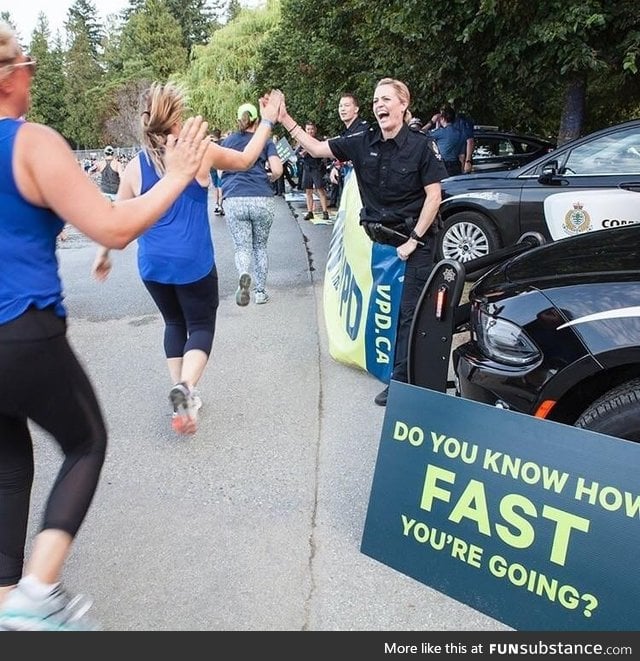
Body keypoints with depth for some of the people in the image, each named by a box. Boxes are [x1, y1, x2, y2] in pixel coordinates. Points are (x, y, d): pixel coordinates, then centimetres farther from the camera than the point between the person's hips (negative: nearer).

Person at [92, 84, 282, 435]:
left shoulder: (135, 166, 0)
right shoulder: (200, 151, -6)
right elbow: (246, 159, 10)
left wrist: (103, 254, 20)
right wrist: (268, 120, 21)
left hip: (152, 264, 4)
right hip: (193, 263, -3)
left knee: (174, 323, 23)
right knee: (201, 325, 8)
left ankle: (180, 390, 20)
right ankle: (185, 386, -18)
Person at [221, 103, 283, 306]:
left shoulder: (228, 141, 14)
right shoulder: (265, 141, 8)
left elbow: (221, 169, 20)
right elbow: (277, 170, -3)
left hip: (235, 201, 0)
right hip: (263, 200, 0)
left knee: (241, 247, 4)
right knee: (260, 246, 16)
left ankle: (243, 274, -29)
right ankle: (261, 291, 18)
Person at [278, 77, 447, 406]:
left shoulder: (420, 145, -12)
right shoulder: (363, 142, -1)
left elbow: (434, 196, -11)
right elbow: (318, 148, 3)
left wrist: (413, 241, -13)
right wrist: (286, 120, -7)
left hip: (416, 240, -5)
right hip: (378, 238, 5)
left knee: (411, 311, -5)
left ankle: (402, 380, 1)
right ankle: (403, 376, 26)